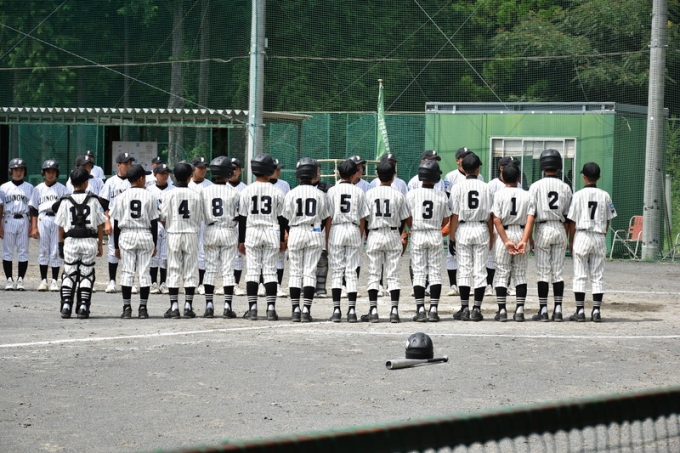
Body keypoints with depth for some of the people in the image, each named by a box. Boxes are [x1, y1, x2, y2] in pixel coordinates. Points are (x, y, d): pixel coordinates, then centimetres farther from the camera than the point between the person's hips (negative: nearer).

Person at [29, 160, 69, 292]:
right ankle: (43, 280, 8)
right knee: (43, 250, 3)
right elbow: (33, 209, 9)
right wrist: (34, 227, 1)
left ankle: (55, 281, 2)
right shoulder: (38, 189, 11)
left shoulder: (62, 189, 7)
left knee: (56, 251, -1)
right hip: (42, 219, 1)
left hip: (57, 220, -1)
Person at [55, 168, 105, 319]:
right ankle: (83, 306, 1)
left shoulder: (66, 202, 0)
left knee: (69, 274, 7)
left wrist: (61, 244, 12)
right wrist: (100, 245, 10)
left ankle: (66, 306, 0)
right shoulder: (93, 200, 1)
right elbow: (100, 225, 3)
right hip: (90, 241, 0)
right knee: (86, 274, 6)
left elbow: (61, 226, 2)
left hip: (71, 242, 0)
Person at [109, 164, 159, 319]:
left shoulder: (121, 197, 1)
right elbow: (154, 222, 1)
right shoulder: (150, 196, -1)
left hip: (126, 236, 0)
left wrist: (116, 246, 9)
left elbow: (116, 223, 2)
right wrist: (154, 244, 9)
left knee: (127, 272, 2)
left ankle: (127, 308, -2)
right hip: (145, 236, 0)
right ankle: (143, 308, 3)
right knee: (144, 272, 3)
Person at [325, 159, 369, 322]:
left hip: (336, 230, -1)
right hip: (353, 230, 1)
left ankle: (336, 309, -4)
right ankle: (352, 310, 0)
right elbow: (363, 219, 3)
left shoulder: (332, 191, -2)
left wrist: (326, 238, 4)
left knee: (336, 271, 2)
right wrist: (360, 238, 13)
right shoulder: (359, 192, 2)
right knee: (352, 271, 4)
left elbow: (328, 217, -3)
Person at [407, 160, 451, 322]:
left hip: (417, 235, -1)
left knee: (419, 273, 3)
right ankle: (433, 309, 2)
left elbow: (408, 219, -3)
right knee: (435, 272, 6)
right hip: (435, 236, 1)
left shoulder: (412, 194, -7)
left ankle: (420, 310, -1)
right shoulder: (442, 196, -4)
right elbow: (446, 221, 4)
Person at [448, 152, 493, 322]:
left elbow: (454, 215, -6)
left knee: (464, 270, 3)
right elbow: (489, 215, 2)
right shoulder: (485, 187, 0)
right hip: (481, 230, 1)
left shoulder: (458, 187, -5)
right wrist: (491, 237, 11)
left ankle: (465, 309, 1)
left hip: (463, 229, -1)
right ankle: (477, 309, 2)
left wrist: (451, 237, -1)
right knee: (480, 271, 4)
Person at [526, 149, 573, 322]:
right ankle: (558, 309, 4)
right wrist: (566, 237, 14)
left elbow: (531, 215, -11)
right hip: (560, 230, 3)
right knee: (558, 272, 7)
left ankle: (543, 310, -1)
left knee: (543, 272, 1)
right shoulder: (565, 188, 3)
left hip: (543, 229, -3)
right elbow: (568, 216, 6)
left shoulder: (536, 186, -5)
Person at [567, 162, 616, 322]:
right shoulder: (605, 196, 3)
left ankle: (580, 311, -2)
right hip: (599, 237, 3)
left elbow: (572, 221, -5)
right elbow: (607, 221, 7)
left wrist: (571, 242, 3)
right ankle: (596, 311, 3)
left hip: (582, 236, -3)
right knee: (598, 276, 6)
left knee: (580, 276, 1)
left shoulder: (578, 195, -6)